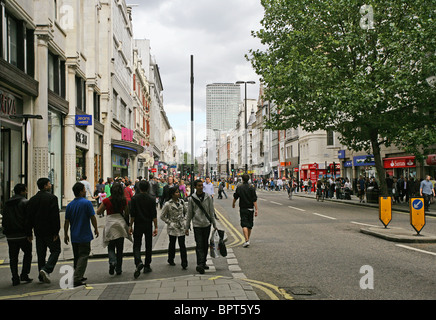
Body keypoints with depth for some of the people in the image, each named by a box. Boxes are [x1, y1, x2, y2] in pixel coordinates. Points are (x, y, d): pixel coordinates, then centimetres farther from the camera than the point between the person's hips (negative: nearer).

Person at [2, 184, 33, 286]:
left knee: (13, 257, 8)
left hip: (10, 235, 5)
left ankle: (15, 278, 5)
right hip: (22, 234, -5)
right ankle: (24, 274, 4)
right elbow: (27, 219, -13)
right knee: (27, 253, 11)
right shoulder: (24, 202, -7)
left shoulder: (7, 203, 13)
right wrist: (29, 234, -12)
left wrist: (6, 231, 19)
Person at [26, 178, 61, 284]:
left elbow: (29, 216, 7)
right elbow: (55, 216, -16)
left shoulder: (32, 199, 7)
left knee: (41, 253, 13)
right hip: (50, 231, -6)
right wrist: (56, 231, -13)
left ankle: (42, 276, 15)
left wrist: (29, 232, 11)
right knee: (55, 250, 4)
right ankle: (46, 269, -14)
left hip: (38, 231, 6)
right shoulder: (52, 198, -11)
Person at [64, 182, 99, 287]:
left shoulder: (70, 205, 4)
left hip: (74, 236, 6)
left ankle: (79, 277, 26)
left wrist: (65, 235, 12)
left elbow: (66, 221, 6)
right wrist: (96, 229, 3)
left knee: (77, 257, 17)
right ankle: (77, 279, -11)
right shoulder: (87, 203, -12)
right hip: (84, 236, -6)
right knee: (83, 256, -3)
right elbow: (93, 218, -10)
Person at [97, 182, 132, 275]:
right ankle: (118, 269, 15)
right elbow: (127, 213, 6)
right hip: (121, 223, 2)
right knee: (120, 248, 11)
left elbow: (98, 212, 3)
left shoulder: (107, 201, -7)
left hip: (110, 224, -1)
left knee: (111, 247, 10)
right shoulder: (124, 200, -4)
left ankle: (112, 262, -17)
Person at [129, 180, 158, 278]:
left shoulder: (134, 198, -5)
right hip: (148, 225, 1)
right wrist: (156, 227, -3)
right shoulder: (152, 199, -4)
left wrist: (131, 226, 1)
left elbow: (132, 214, -6)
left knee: (136, 245, 4)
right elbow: (154, 215, -7)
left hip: (138, 225, -1)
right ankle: (147, 266, 18)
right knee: (148, 246, 13)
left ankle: (138, 262, -21)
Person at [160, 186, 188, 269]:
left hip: (181, 226, 2)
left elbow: (185, 211, 17)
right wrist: (169, 223, -8)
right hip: (172, 227, -2)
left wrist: (185, 220, 5)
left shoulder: (181, 202, 2)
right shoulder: (168, 204, -10)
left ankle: (184, 263, -2)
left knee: (182, 245, -3)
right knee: (172, 244, 13)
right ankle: (171, 260, 33)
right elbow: (162, 216, -3)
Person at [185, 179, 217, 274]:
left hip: (207, 224, 2)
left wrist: (214, 224, 8)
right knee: (199, 245, -10)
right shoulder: (192, 199, -1)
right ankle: (200, 265, -14)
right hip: (197, 225, -2)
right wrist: (187, 227, 5)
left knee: (205, 245, 9)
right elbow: (189, 214, 4)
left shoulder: (208, 197, 3)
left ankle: (204, 263, 22)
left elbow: (211, 212, 8)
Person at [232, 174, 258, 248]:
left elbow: (235, 197, 6)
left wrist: (233, 204, 26)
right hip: (250, 209, 2)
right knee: (249, 225, 14)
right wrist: (256, 210, -5)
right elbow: (254, 200, -9)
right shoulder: (251, 188, -5)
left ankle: (247, 241, -19)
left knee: (244, 225, -6)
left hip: (243, 209, -2)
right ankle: (248, 239, 26)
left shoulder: (239, 188, -6)